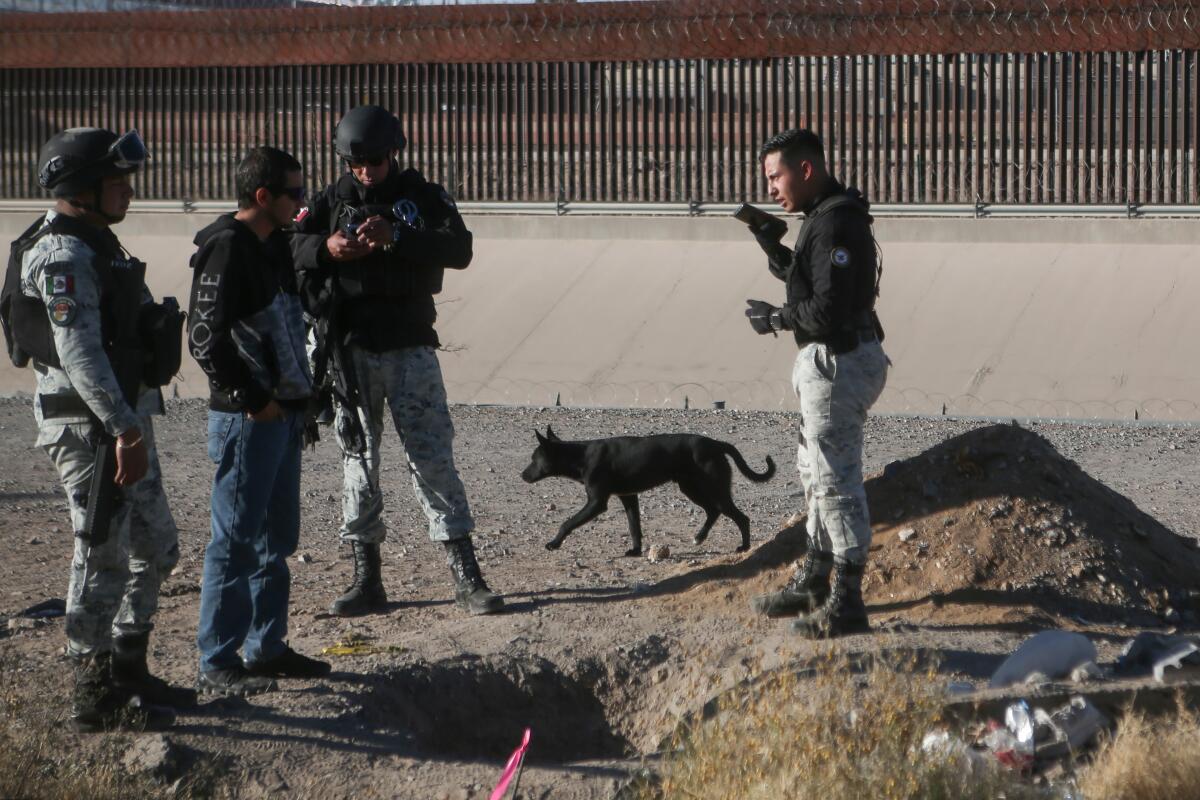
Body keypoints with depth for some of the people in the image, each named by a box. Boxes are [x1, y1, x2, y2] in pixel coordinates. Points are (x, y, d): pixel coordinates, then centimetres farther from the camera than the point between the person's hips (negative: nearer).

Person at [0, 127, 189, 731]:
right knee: (104, 555, -6)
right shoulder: (63, 256, -17)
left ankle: (128, 671, 26)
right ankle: (97, 697, 0)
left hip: (123, 420, 10)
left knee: (155, 547, 16)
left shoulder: (96, 246, 16)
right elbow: (79, 352, -26)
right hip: (88, 426, -10)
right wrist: (124, 430, -29)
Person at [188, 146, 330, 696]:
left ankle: (267, 647, 25)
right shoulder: (226, 249, -15)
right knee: (237, 539, -6)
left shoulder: (274, 245, 14)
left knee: (277, 538, 15)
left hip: (282, 414, 10)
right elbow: (206, 338, -20)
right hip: (247, 419, -10)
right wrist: (253, 400, -18)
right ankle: (217, 664, -1)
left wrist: (299, 401, 14)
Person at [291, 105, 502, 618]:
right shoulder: (331, 201, 8)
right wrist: (325, 248, -23)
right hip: (350, 349, 2)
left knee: (432, 457, -5)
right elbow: (288, 246, -3)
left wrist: (397, 237, -25)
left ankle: (466, 576, -3)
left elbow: (459, 249, -12)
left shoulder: (423, 197, 3)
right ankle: (366, 581, 10)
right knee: (357, 463, 5)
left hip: (410, 348, -2)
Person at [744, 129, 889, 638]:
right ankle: (813, 582, 34)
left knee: (835, 479, -8)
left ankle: (846, 605, -5)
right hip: (829, 360, 11)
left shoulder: (836, 224, -20)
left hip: (838, 363, -11)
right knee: (817, 473, 21)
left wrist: (777, 320, -12)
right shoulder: (826, 216, 13)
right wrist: (773, 249, 10)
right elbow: (810, 283, 21)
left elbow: (829, 308, -26)